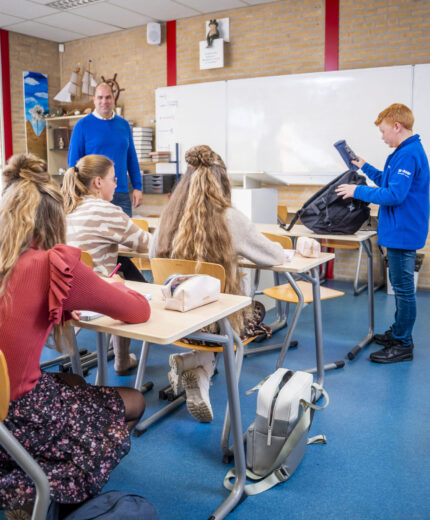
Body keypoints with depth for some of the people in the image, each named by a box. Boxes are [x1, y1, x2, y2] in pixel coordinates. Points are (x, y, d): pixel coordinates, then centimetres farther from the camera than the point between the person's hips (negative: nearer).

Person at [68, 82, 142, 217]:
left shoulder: (123, 125, 9)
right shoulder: (82, 125, -2)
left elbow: (132, 158, 11)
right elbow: (73, 159, -2)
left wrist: (137, 187, 5)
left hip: (122, 194, 4)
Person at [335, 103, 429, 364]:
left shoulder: (409, 154, -20)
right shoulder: (406, 152, 13)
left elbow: (394, 195, -25)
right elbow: (389, 182, 24)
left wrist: (357, 191, -17)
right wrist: (366, 168, 24)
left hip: (403, 233, -11)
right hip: (400, 231, 11)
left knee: (403, 289, -2)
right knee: (401, 286, 19)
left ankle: (403, 345, 9)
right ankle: (399, 332, 32)